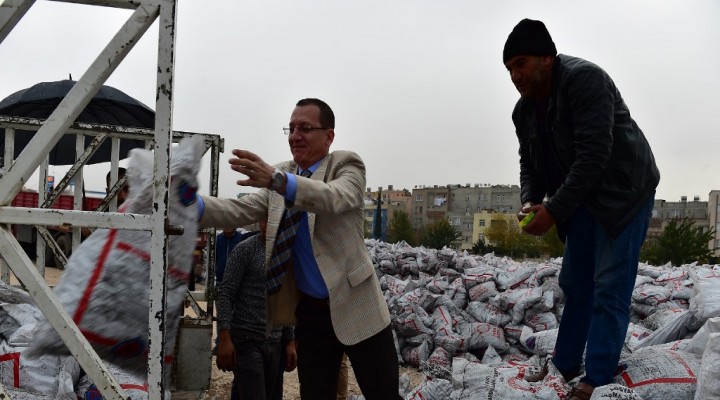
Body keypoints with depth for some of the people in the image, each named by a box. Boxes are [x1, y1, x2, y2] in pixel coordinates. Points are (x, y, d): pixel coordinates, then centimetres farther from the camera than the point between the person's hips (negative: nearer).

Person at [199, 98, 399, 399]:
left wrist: (277, 180, -44)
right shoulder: (281, 176, 8)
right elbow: (239, 211, -4)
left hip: (354, 306, -4)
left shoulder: (346, 164, -7)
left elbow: (334, 198, -29)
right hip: (310, 310, 4)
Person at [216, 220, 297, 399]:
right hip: (246, 340, -6)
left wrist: (290, 342, 12)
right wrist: (224, 339, -17)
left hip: (274, 343, 6)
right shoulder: (245, 250, -5)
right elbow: (225, 294, -9)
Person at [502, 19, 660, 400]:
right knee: (576, 284, 11)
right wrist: (530, 202, -12)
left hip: (623, 192, -8)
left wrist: (553, 211, -27)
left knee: (609, 289, -9)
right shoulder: (523, 111, 2)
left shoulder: (584, 79, -23)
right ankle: (564, 366, 21)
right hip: (581, 199, 8)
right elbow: (530, 164, 9)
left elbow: (594, 155, -28)